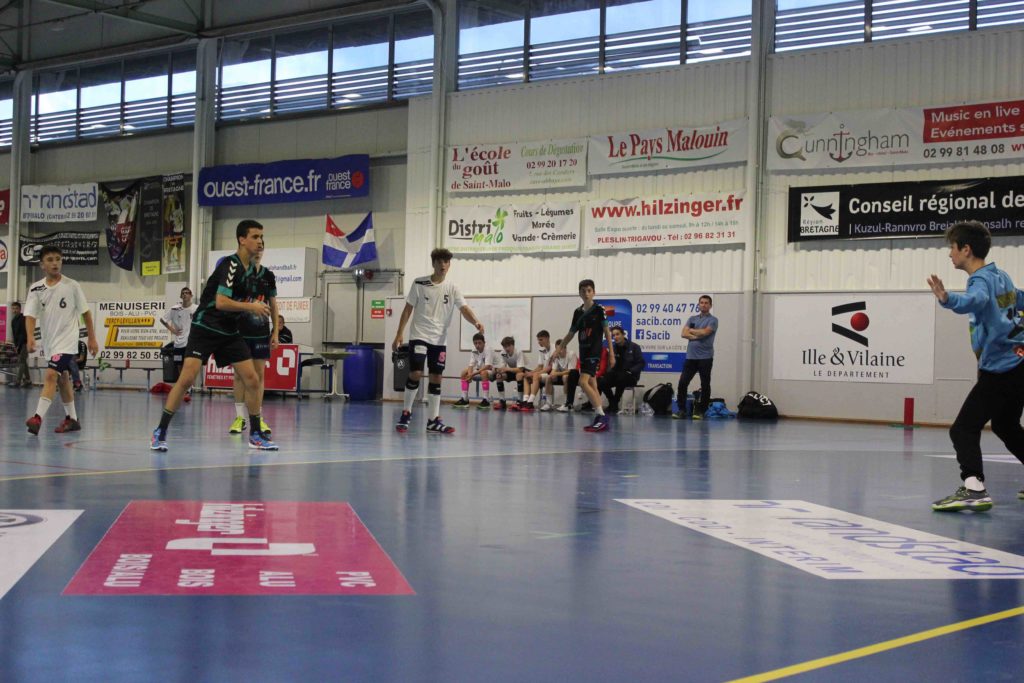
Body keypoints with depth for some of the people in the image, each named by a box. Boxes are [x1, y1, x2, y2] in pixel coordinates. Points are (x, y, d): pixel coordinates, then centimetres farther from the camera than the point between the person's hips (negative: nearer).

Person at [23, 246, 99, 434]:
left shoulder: (72, 286, -6)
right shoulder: (36, 289, -1)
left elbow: (85, 312, 2)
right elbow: (30, 315, -9)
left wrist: (92, 339, 3)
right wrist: (30, 337, -27)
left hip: (67, 341, -5)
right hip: (49, 342, 5)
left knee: (51, 375, -21)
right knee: (62, 380, 15)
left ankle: (38, 417, -28)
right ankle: (72, 419, 27)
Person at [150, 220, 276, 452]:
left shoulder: (248, 268, 10)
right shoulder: (230, 264, -15)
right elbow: (220, 302, -24)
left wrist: (254, 309, 12)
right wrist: (251, 306, -17)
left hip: (229, 332, 8)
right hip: (205, 327, -8)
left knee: (252, 380, 1)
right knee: (187, 379, -15)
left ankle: (256, 435, 13)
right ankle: (160, 432, -4)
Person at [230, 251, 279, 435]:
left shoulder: (268, 275, 5)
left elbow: (273, 305, 11)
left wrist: (275, 332, 6)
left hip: (261, 332, 2)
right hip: (239, 332, -2)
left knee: (259, 375, 3)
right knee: (239, 374, 2)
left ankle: (258, 418, 8)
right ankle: (240, 417, 8)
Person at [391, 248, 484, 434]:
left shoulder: (452, 289, 3)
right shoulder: (419, 284, -2)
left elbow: (464, 309, -9)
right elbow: (408, 310, 2)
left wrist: (476, 322, -30)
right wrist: (399, 335, -2)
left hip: (439, 340, 3)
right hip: (419, 336, -3)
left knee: (436, 378, 4)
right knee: (416, 373, -14)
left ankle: (434, 421, 8)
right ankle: (406, 413, 2)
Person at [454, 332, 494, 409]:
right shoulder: (474, 351, -4)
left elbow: (488, 366, -31)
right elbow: (471, 365, -8)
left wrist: (474, 373, -36)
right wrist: (470, 374, -30)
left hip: (491, 371, -7)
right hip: (479, 370, 7)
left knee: (484, 373, -39)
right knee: (463, 373, -7)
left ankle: (486, 400, -33)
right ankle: (464, 399, -4)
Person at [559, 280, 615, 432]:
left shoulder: (599, 309, -6)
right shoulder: (578, 312, 10)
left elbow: (607, 332, -5)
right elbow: (571, 334, 18)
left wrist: (611, 353, -9)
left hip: (594, 351, -7)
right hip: (583, 351, 7)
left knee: (584, 381, -19)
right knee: (591, 385, 6)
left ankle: (602, 416, -17)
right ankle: (600, 419, 10)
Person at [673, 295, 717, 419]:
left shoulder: (713, 320, 1)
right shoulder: (692, 319, 15)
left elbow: (705, 332, -16)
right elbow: (684, 334, 3)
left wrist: (691, 331, 0)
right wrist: (697, 336, -11)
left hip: (705, 357, -4)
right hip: (691, 356, 4)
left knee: (705, 385, 1)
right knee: (682, 382, -3)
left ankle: (700, 411, 9)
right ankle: (681, 409, 3)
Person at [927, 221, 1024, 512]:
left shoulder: (981, 280, -15)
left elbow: (975, 300, -39)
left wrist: (948, 299, -58)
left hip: (999, 370, -10)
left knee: (963, 430, -16)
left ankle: (974, 489, -31)